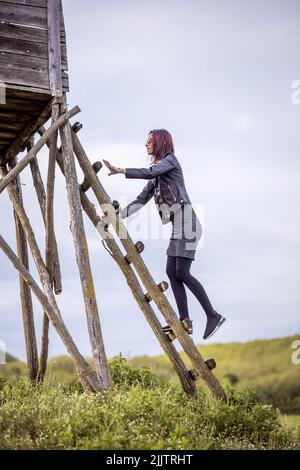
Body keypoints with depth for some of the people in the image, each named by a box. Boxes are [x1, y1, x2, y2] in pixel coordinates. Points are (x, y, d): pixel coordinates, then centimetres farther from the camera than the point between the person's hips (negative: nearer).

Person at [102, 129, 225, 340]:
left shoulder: (171, 159, -1)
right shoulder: (157, 175, 23)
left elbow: (150, 172, -20)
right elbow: (141, 200, 20)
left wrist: (120, 170, -22)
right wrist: (118, 214, 12)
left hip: (186, 221, -9)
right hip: (178, 226, 9)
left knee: (181, 272, -13)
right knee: (172, 271, 2)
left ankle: (213, 316, -8)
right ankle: (185, 321, 2)